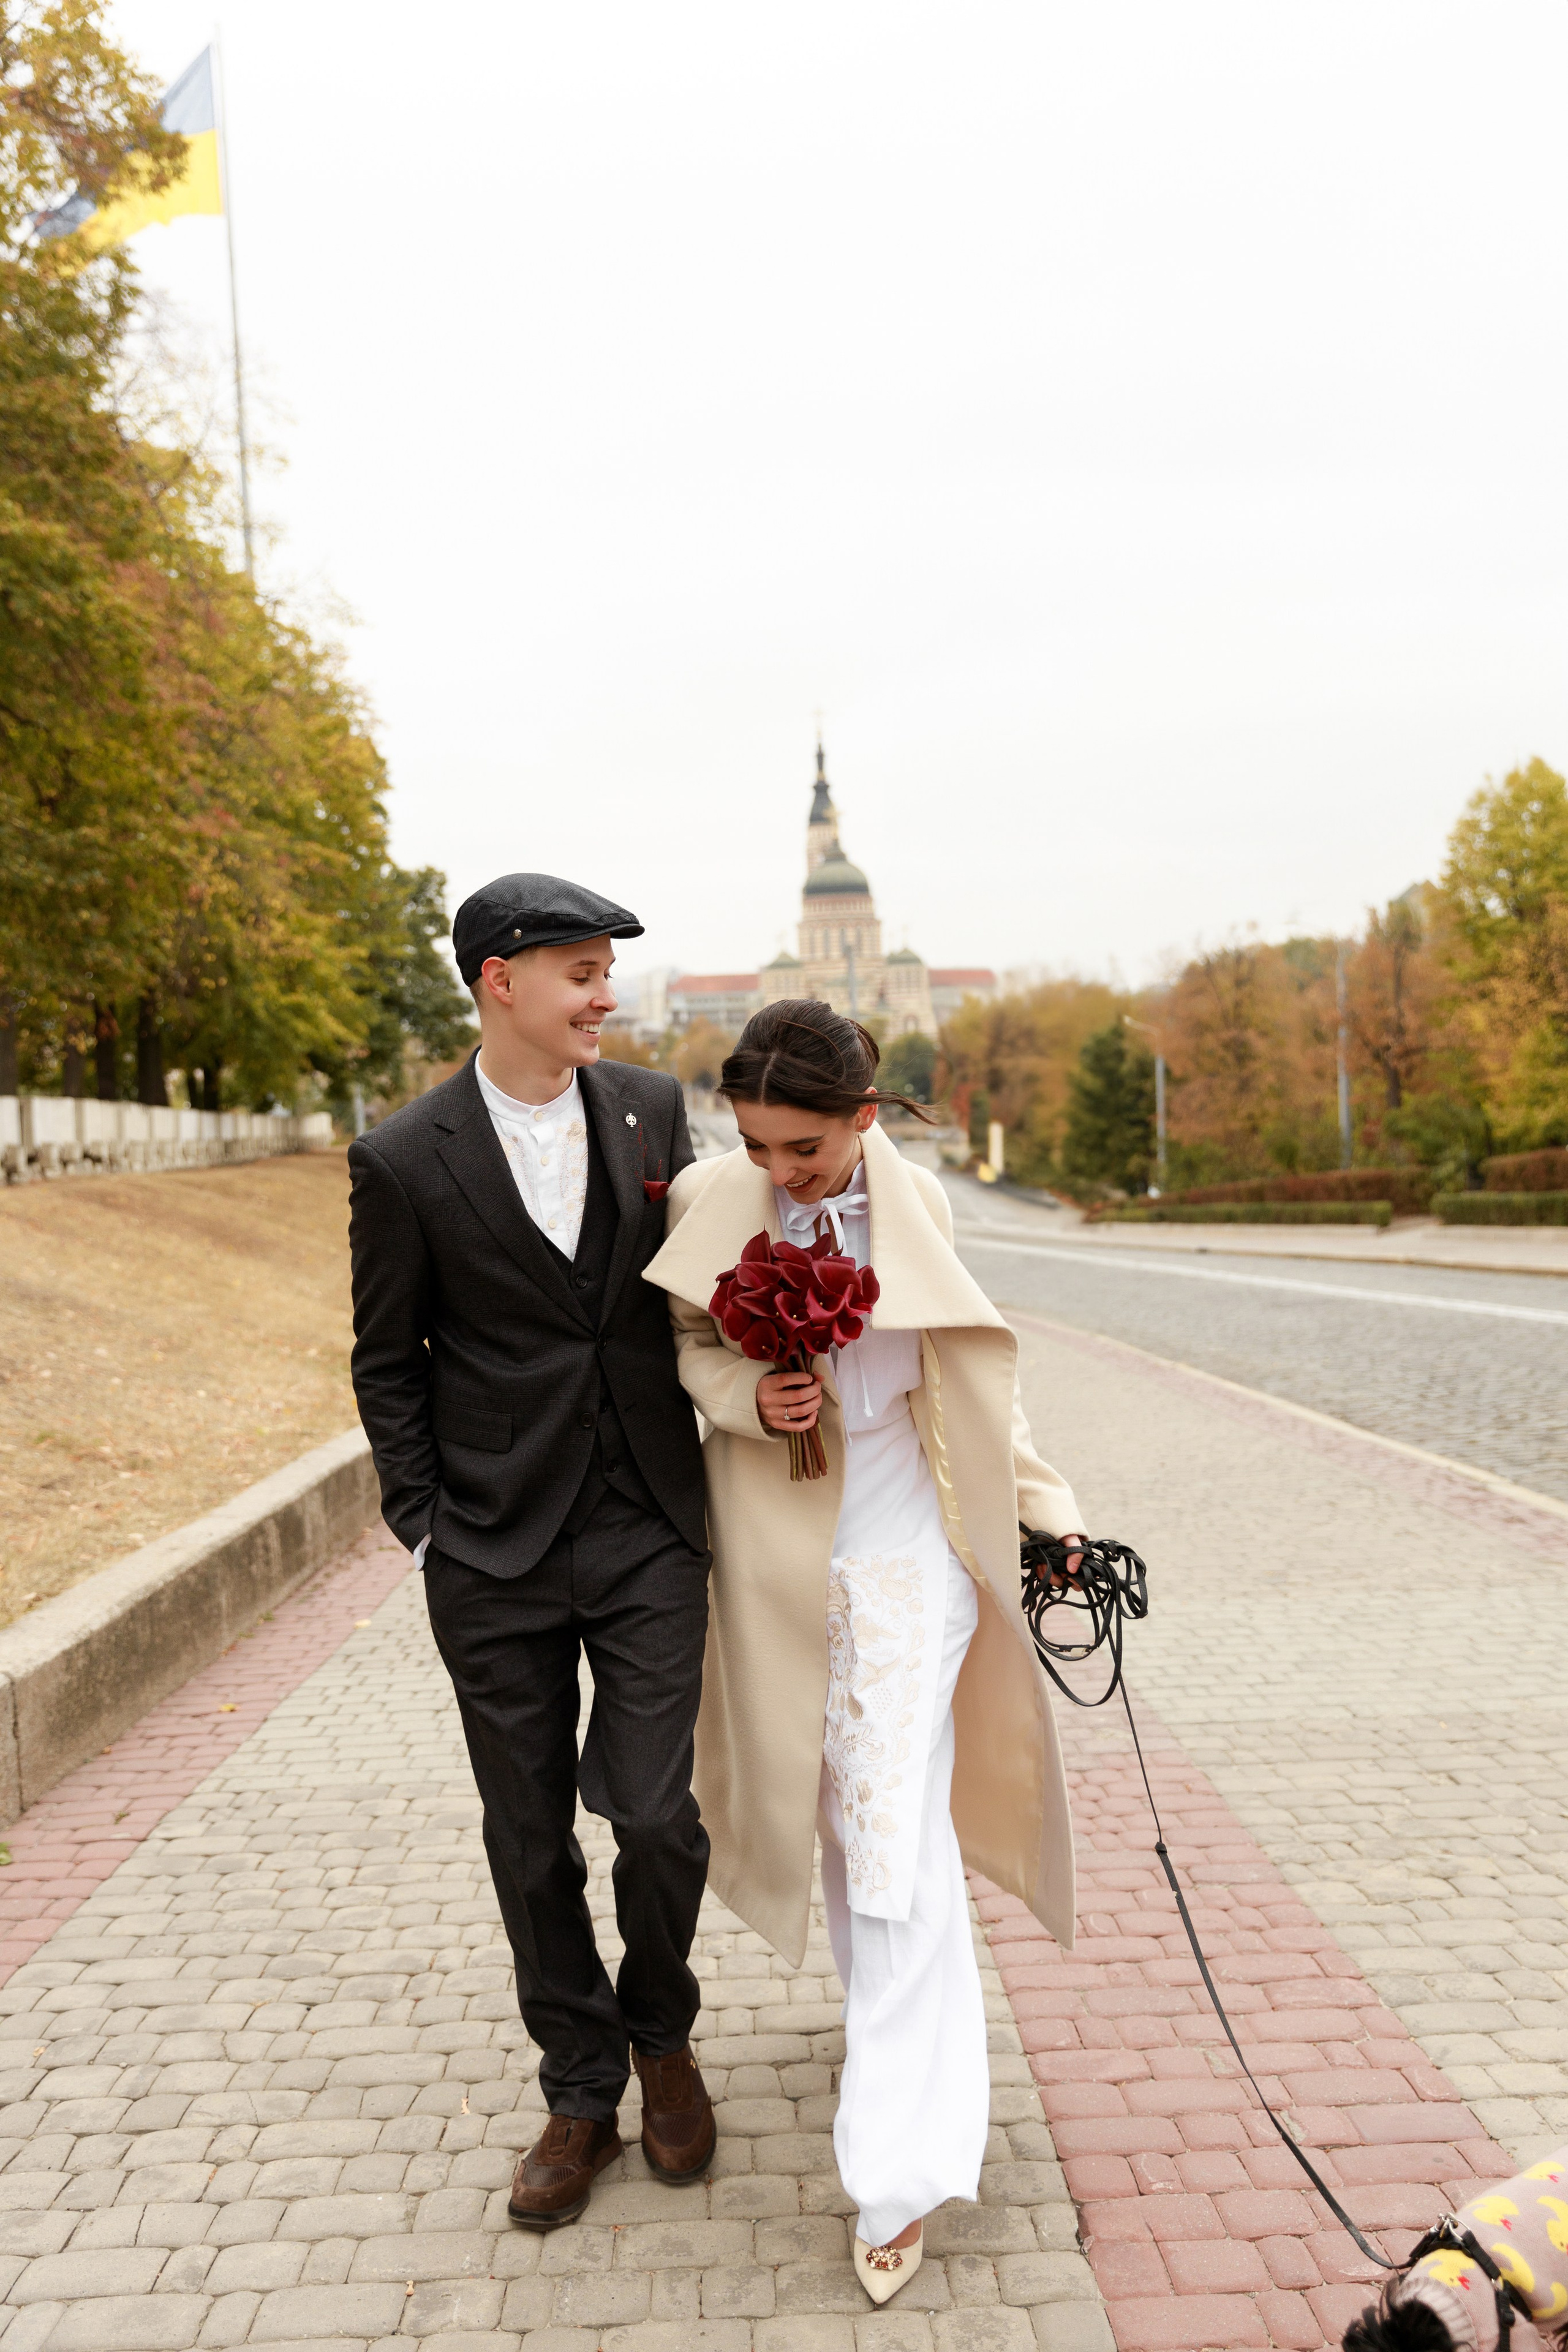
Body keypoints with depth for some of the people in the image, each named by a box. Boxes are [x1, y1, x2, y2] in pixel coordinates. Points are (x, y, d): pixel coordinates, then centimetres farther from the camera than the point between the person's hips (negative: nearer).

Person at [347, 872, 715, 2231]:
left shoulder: (652, 1109, 1)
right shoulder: (404, 1160, -7)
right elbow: (388, 1364, 1)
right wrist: (426, 1521, -3)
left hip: (648, 1533, 1)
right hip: (495, 1559, -1)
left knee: (656, 1818, 0)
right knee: (532, 1844, 11)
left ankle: (662, 2035, 32)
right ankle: (582, 2093, 34)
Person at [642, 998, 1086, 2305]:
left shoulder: (915, 1204, -5)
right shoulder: (709, 1200, -7)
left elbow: (969, 1368, 5)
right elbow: (677, 1342, 5)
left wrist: (1043, 1499, 3)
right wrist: (746, 1395, -16)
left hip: (904, 1542, -1)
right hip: (778, 1549, 2)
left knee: (896, 1819, -5)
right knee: (823, 1794, 16)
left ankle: (899, 2160, 5)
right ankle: (882, 2007, 43)